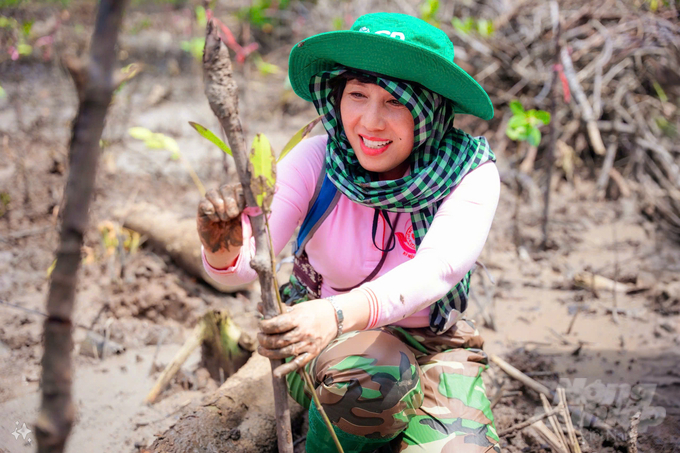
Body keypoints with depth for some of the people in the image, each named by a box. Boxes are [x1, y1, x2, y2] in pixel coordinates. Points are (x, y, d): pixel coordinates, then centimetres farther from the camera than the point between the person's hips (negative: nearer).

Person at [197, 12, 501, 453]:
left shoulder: (471, 174, -19)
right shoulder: (316, 160, -16)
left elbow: (435, 270, -36)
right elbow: (249, 260, -25)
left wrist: (339, 313, -54)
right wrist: (223, 251, -50)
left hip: (431, 347, 1)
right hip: (318, 341, -1)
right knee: (372, 372, -35)